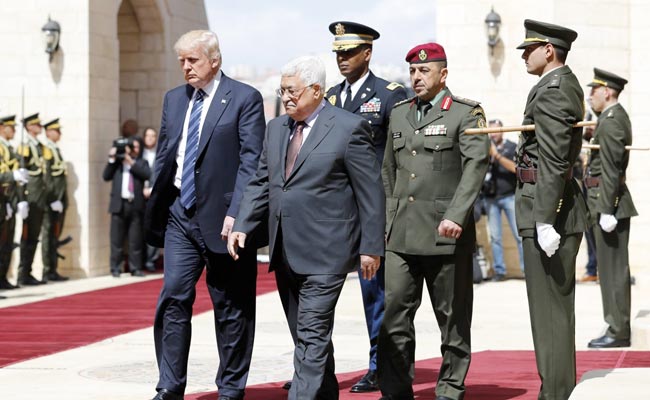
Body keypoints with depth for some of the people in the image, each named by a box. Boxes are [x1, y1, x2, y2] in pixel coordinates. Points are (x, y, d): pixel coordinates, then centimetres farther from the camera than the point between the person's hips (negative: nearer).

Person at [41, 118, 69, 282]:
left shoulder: (55, 149, 18)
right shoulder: (46, 149, -11)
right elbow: (46, 176, -17)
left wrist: (62, 199, 16)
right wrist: (53, 200, -20)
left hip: (59, 199, 9)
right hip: (52, 199, -9)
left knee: (55, 236, 10)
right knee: (49, 235, -5)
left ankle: (52, 270, 14)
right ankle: (48, 271, -2)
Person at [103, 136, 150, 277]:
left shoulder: (141, 163, 14)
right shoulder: (117, 162, 14)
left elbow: (147, 175, -5)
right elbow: (106, 176, 4)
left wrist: (131, 162, -7)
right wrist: (112, 159, -4)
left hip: (136, 205, 0)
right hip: (119, 204, 0)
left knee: (135, 239, 1)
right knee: (117, 238, 0)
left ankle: (135, 268, 6)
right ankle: (115, 268, 5)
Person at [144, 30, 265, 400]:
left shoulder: (245, 98, -6)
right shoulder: (174, 99, 12)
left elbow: (251, 162, -12)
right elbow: (164, 157, 16)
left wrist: (236, 214, -19)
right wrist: (156, 209, 9)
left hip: (222, 217, -5)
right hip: (180, 214, 5)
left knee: (231, 307, 5)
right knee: (174, 298, -2)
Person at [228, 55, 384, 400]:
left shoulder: (349, 128, -6)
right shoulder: (276, 128, 13)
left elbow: (370, 193, -6)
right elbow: (261, 183, 17)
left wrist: (370, 247, -8)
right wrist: (242, 226, 3)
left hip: (324, 253, -7)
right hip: (285, 254, 7)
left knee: (312, 337, -11)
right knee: (306, 337, 12)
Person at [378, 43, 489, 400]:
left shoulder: (466, 113, -1)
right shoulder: (398, 114, 16)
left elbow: (476, 165, -12)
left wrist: (456, 216, -23)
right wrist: (386, 221, 15)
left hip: (445, 234, -4)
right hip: (401, 235, 5)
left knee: (452, 317, 4)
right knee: (392, 313, -1)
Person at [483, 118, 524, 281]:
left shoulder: (512, 147, 5)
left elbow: (515, 167, -8)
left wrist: (497, 155, -16)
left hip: (509, 196, -2)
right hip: (490, 198, 2)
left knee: (519, 234, -5)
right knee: (495, 236, 1)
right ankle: (499, 271, 5)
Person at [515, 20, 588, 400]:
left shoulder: (551, 91, -15)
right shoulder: (568, 84, 17)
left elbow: (553, 161, -22)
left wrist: (545, 221, -24)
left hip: (548, 208, -11)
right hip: (564, 206, 11)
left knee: (550, 310, -7)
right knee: (557, 308, 15)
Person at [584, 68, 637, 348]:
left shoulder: (610, 121, -14)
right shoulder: (618, 117, 17)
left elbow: (611, 169, -20)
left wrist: (606, 210, -22)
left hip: (609, 201, -10)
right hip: (612, 202, 10)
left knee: (612, 269, -6)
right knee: (614, 269, 12)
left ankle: (618, 332, -2)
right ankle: (619, 328, 17)